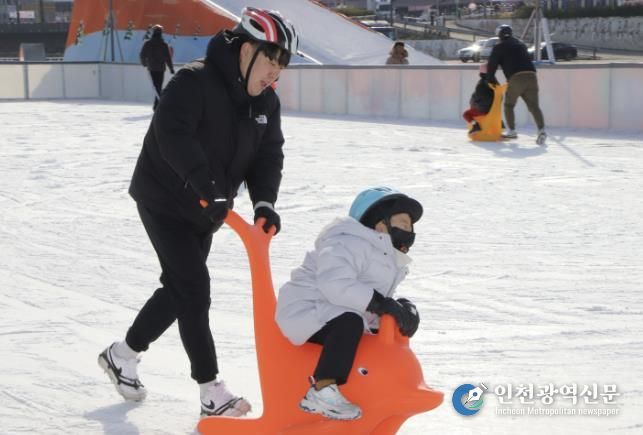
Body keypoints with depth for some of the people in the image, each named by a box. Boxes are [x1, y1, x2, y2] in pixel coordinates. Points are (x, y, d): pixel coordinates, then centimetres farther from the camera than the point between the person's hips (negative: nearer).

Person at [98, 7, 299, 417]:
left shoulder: (266, 102, 0)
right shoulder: (194, 82, -24)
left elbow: (268, 154, -5)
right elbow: (173, 133, -37)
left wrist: (264, 202, -22)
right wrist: (205, 185, -45)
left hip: (206, 210, 8)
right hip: (165, 199, -8)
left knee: (181, 289, 15)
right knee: (193, 287, -12)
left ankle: (123, 354, 36)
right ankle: (212, 392, -6)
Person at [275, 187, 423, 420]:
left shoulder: (389, 261, 17)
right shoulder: (348, 244, -18)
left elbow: (377, 309, 17)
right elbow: (335, 285, -35)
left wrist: (402, 309, -6)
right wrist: (381, 304, -34)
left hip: (336, 317, 11)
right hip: (305, 312, -11)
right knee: (349, 323, -37)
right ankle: (322, 391, -36)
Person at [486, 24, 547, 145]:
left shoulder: (499, 47, 12)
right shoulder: (521, 45, 29)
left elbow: (491, 66, 10)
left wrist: (493, 81, 24)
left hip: (516, 78, -4)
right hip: (531, 76, 4)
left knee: (509, 105, 17)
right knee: (534, 106, 0)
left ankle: (511, 131, 15)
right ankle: (541, 130, -19)